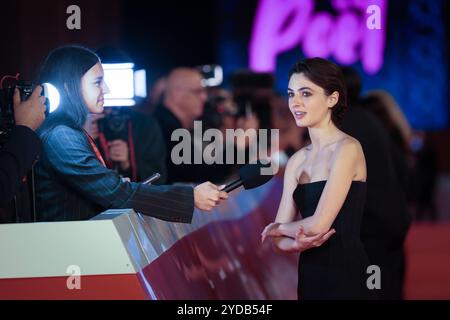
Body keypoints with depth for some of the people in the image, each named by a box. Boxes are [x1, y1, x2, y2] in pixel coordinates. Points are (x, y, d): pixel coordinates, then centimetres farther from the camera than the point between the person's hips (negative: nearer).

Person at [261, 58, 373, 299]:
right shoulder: (297, 160, 9)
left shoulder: (347, 149, -11)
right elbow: (277, 238, 6)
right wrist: (296, 244, -17)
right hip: (309, 276, 7)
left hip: (345, 274, -6)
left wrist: (277, 228, 0)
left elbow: (320, 223, -18)